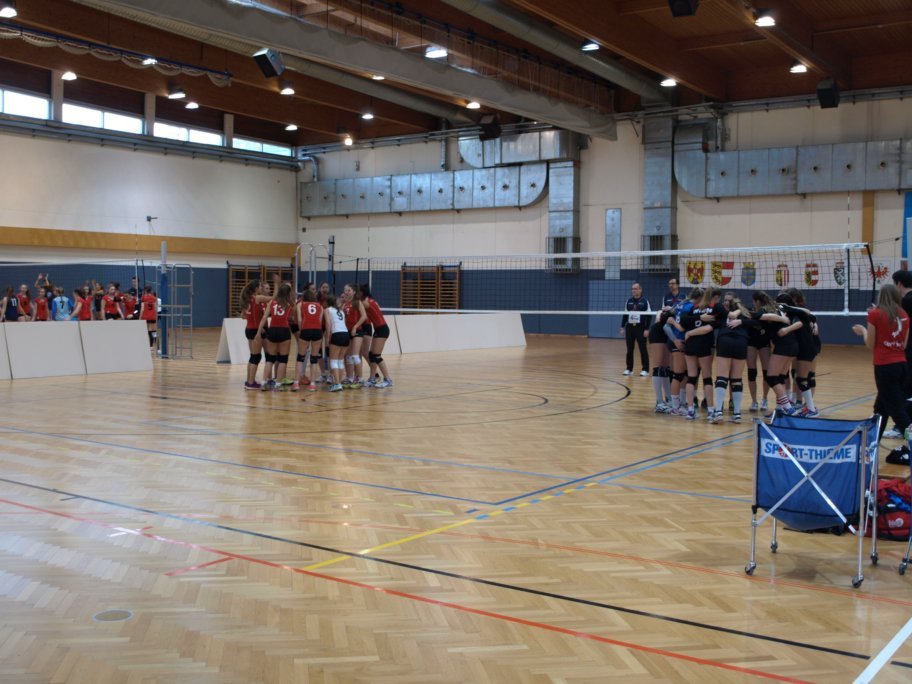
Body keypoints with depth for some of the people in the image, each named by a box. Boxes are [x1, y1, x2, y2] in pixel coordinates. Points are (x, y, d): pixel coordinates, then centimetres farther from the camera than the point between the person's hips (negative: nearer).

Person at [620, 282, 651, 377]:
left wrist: (647, 329, -10)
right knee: (629, 350, 6)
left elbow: (649, 316, -5)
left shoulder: (645, 301, -3)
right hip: (629, 327, 4)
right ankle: (629, 369, 13)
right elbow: (625, 315, 15)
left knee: (643, 349, 0)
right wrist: (622, 328, 10)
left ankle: (645, 370, 6)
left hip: (640, 328, -4)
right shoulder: (629, 301, 10)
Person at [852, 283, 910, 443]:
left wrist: (863, 331, 17)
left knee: (897, 410, -3)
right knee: (881, 407, 21)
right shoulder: (904, 316, 7)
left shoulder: (875, 314, -6)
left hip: (885, 367, -6)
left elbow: (871, 345, -2)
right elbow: (904, 345, 13)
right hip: (902, 365, 6)